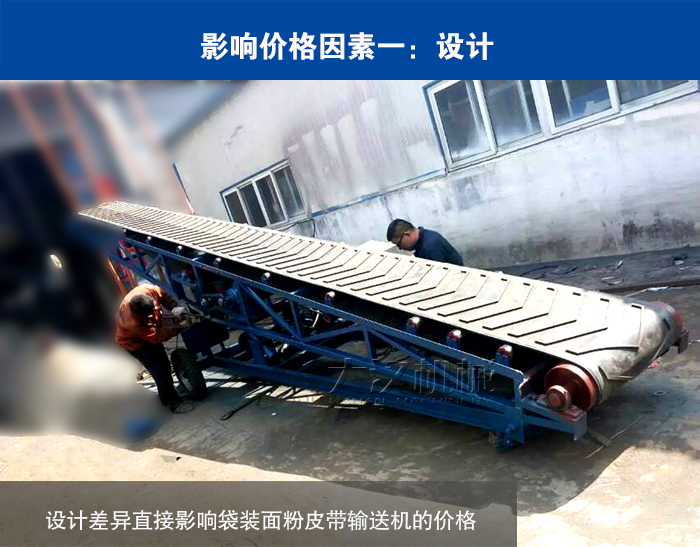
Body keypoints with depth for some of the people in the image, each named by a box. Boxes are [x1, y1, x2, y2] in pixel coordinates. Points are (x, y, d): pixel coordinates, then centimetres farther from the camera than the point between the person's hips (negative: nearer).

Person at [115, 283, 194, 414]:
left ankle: (166, 395, 36)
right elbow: (155, 337, -35)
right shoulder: (132, 321, -44)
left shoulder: (147, 289, -32)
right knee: (160, 370, -12)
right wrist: (178, 327, -37)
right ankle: (173, 402, 2)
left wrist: (175, 308, -23)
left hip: (149, 333, 7)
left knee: (164, 364, 16)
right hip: (134, 342, -7)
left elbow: (163, 295, -10)